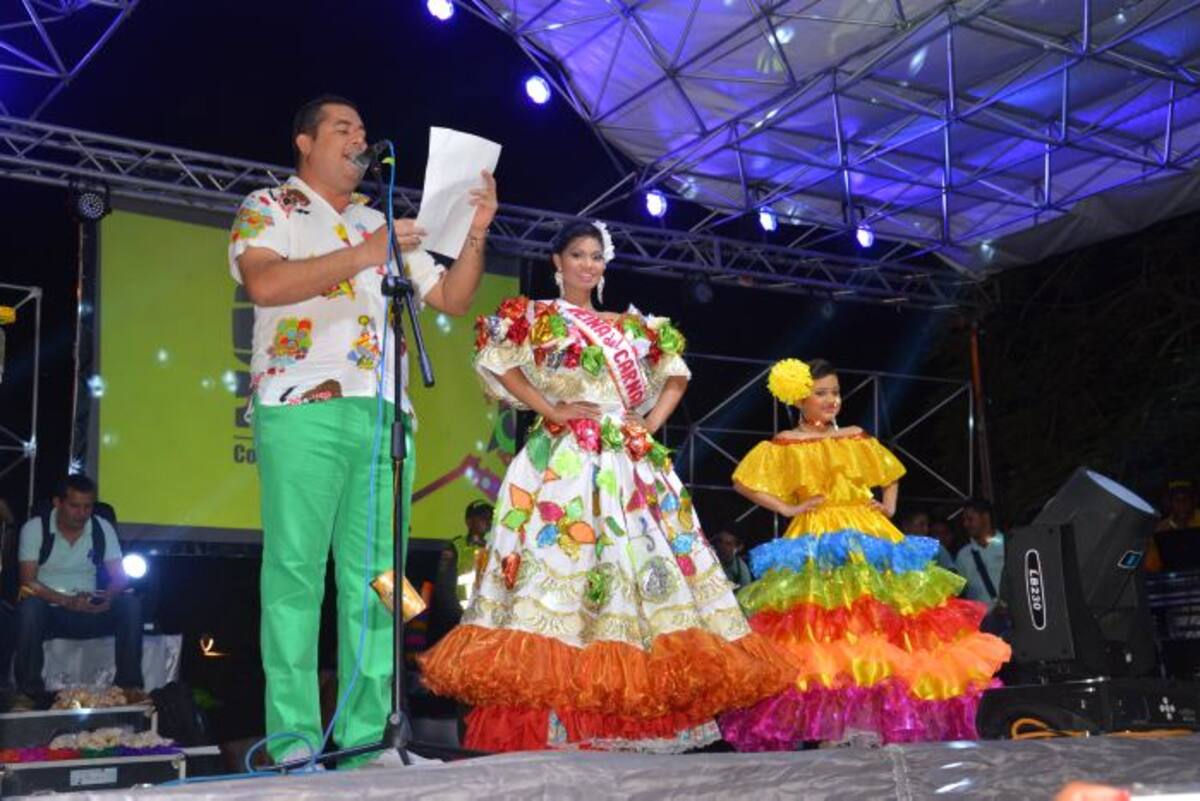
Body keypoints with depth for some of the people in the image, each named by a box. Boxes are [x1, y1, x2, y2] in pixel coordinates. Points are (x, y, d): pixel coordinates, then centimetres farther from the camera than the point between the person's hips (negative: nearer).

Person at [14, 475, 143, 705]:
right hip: (48, 613, -2)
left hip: (88, 613, 2)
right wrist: (67, 601, -28)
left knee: (130, 604, -24)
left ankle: (129, 684, -19)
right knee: (30, 606, -36)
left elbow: (120, 577, -2)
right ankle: (28, 691, -26)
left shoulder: (103, 528, 1)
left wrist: (107, 597, -26)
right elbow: (28, 581, -13)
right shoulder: (34, 528, -7)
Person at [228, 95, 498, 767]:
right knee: (296, 568, -7)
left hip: (385, 415, 5)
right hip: (302, 408, -5)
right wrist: (363, 255, -13)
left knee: (373, 573, 1)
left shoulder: (383, 224, 26)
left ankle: (366, 732, 3)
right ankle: (294, 733, -4)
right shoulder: (269, 207, 11)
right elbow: (264, 283, -10)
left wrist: (477, 232, 8)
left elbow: (453, 299, 22)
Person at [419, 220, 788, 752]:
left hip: (630, 463, 5)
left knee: (645, 562, -2)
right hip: (563, 460, -5)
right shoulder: (534, 318, 8)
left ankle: (644, 718, 2)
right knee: (559, 560, -15)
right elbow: (496, 360, -6)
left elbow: (676, 374, 25)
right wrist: (551, 410, -12)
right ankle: (548, 724, -16)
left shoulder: (631, 326, 20)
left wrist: (653, 421, 9)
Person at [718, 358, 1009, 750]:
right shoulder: (785, 444, 3)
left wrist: (889, 507, 13)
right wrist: (787, 509, -6)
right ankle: (830, 729, -14)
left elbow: (891, 475, 30)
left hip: (871, 541, 5)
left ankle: (878, 722, 2)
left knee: (883, 625, -3)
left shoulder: (857, 438, 17)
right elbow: (744, 481, -3)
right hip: (818, 547, -5)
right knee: (823, 629, -15)